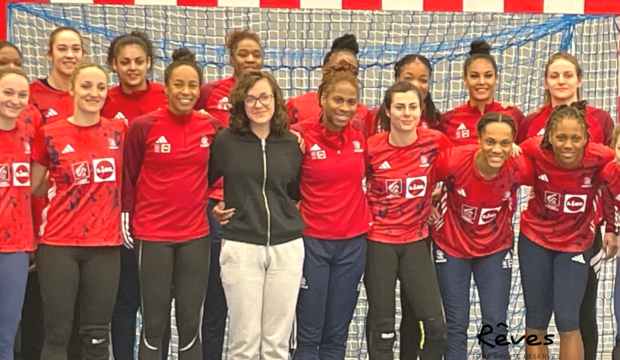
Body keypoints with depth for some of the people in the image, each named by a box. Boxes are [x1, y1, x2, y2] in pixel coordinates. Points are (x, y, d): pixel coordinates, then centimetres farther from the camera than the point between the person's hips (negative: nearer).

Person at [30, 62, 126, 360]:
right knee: (57, 334, 4)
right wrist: (64, 185, 2)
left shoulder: (119, 132, 3)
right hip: (58, 244, -1)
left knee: (97, 335, 9)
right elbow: (33, 187, 9)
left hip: (105, 245, 2)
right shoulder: (49, 135, -2)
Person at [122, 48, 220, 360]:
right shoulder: (142, 127, -8)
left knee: (190, 325, 9)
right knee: (154, 325, 5)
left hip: (196, 235, 2)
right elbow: (127, 178, 0)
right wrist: (127, 220, -1)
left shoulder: (211, 126, 0)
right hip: (152, 235, -2)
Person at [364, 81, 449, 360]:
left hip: (417, 240, 2)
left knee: (435, 325, -3)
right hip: (378, 241, -1)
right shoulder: (372, 147, -11)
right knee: (382, 324, 7)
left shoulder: (435, 142, -8)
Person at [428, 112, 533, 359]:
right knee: (457, 324, 5)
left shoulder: (519, 167, -22)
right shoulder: (453, 160, -27)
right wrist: (428, 210, -5)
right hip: (452, 247, -1)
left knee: (496, 324, 5)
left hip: (495, 249, 1)